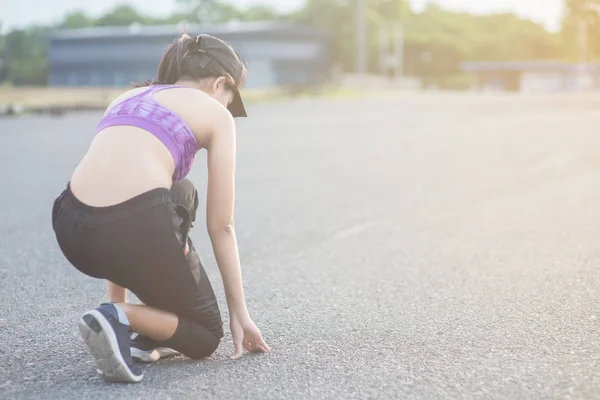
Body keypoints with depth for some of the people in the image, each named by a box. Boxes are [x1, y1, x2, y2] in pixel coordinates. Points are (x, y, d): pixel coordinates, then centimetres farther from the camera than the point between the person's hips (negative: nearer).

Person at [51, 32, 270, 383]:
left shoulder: (128, 98, 30)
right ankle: (123, 320, -8)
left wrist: (118, 298, 39)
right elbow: (221, 226, 13)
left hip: (73, 228, 6)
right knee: (205, 337, 22)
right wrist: (240, 313, 22)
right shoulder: (214, 112, 14)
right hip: (133, 223, -5)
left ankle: (149, 332, 26)